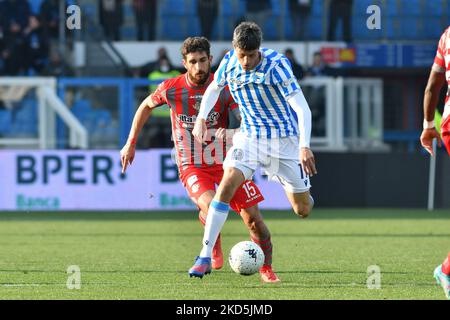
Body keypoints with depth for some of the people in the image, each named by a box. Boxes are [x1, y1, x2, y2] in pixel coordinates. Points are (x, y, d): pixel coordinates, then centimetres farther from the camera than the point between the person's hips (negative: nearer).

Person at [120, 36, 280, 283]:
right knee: (211, 207, -29)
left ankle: (266, 269, 17)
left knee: (253, 218, -6)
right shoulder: (171, 89, -8)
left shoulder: (223, 89, -10)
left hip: (224, 162, 1)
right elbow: (146, 107, 12)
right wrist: (130, 144, 14)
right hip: (192, 167, -1)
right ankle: (214, 255, 1)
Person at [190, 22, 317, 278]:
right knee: (227, 184, -23)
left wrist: (305, 146, -37)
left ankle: (289, 185, 43)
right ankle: (205, 256, -20)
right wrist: (201, 118, 3)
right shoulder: (229, 63, -8)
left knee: (303, 210, 3)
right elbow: (214, 88, 16)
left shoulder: (276, 64, -23)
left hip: (284, 139, -2)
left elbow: (302, 108, -27)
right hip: (250, 136, 2)